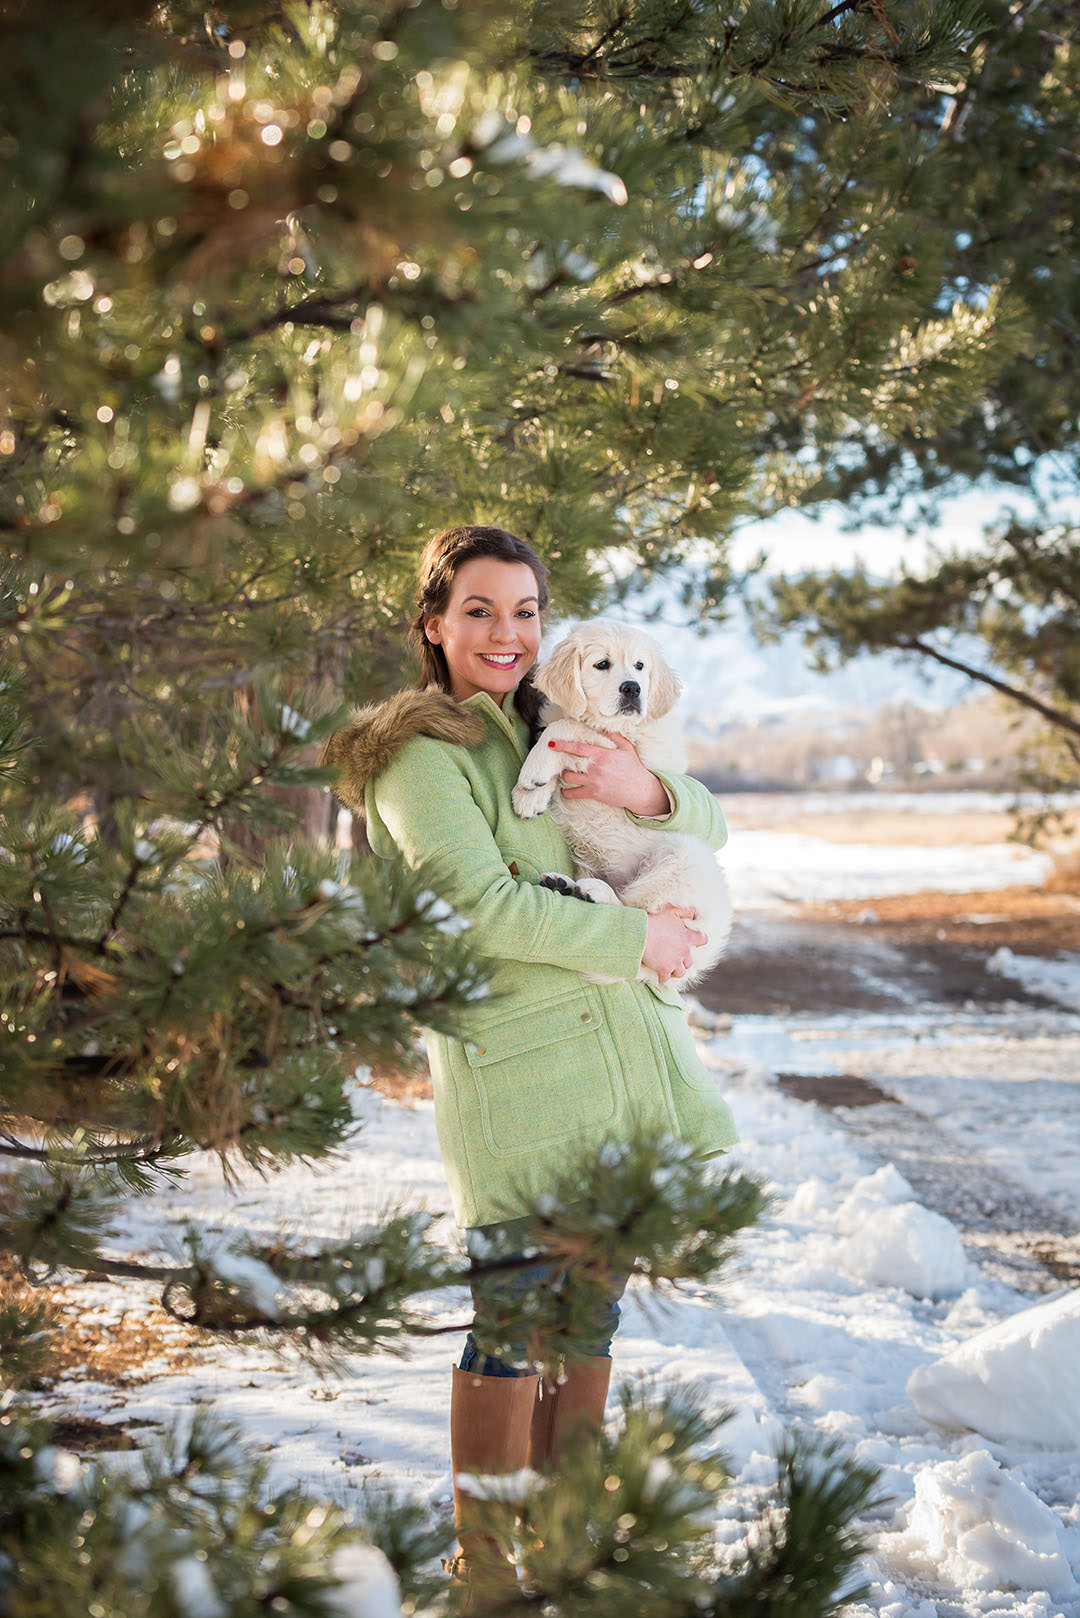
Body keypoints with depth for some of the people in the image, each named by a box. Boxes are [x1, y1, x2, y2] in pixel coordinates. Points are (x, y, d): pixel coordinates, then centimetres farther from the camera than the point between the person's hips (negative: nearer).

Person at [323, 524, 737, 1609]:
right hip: (514, 1061, -7)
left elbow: (708, 825, 15)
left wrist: (646, 794, -7)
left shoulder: (557, 730, 17)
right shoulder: (420, 754, -6)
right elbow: (482, 907, -18)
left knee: (589, 1311, 15)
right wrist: (635, 938, -11)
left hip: (626, 1044, 7)